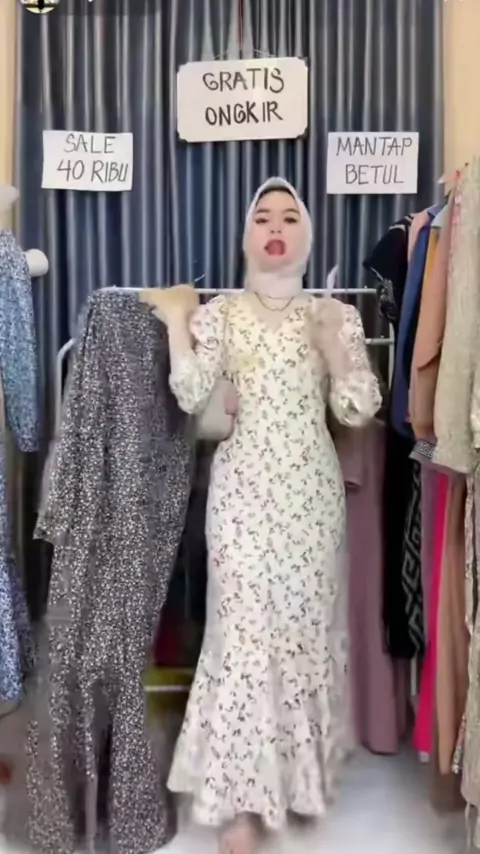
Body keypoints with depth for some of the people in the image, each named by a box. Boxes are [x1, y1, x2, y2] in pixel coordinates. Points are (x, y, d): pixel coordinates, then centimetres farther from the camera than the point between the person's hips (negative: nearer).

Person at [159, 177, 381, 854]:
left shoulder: (335, 315, 6)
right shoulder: (219, 313, 4)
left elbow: (359, 410, 0)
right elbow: (191, 396, -7)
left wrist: (333, 344, -11)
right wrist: (175, 322, -10)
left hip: (312, 489, 2)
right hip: (245, 487, -1)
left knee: (308, 620, 8)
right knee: (246, 626, -4)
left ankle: (301, 766, 30)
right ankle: (242, 794, 9)